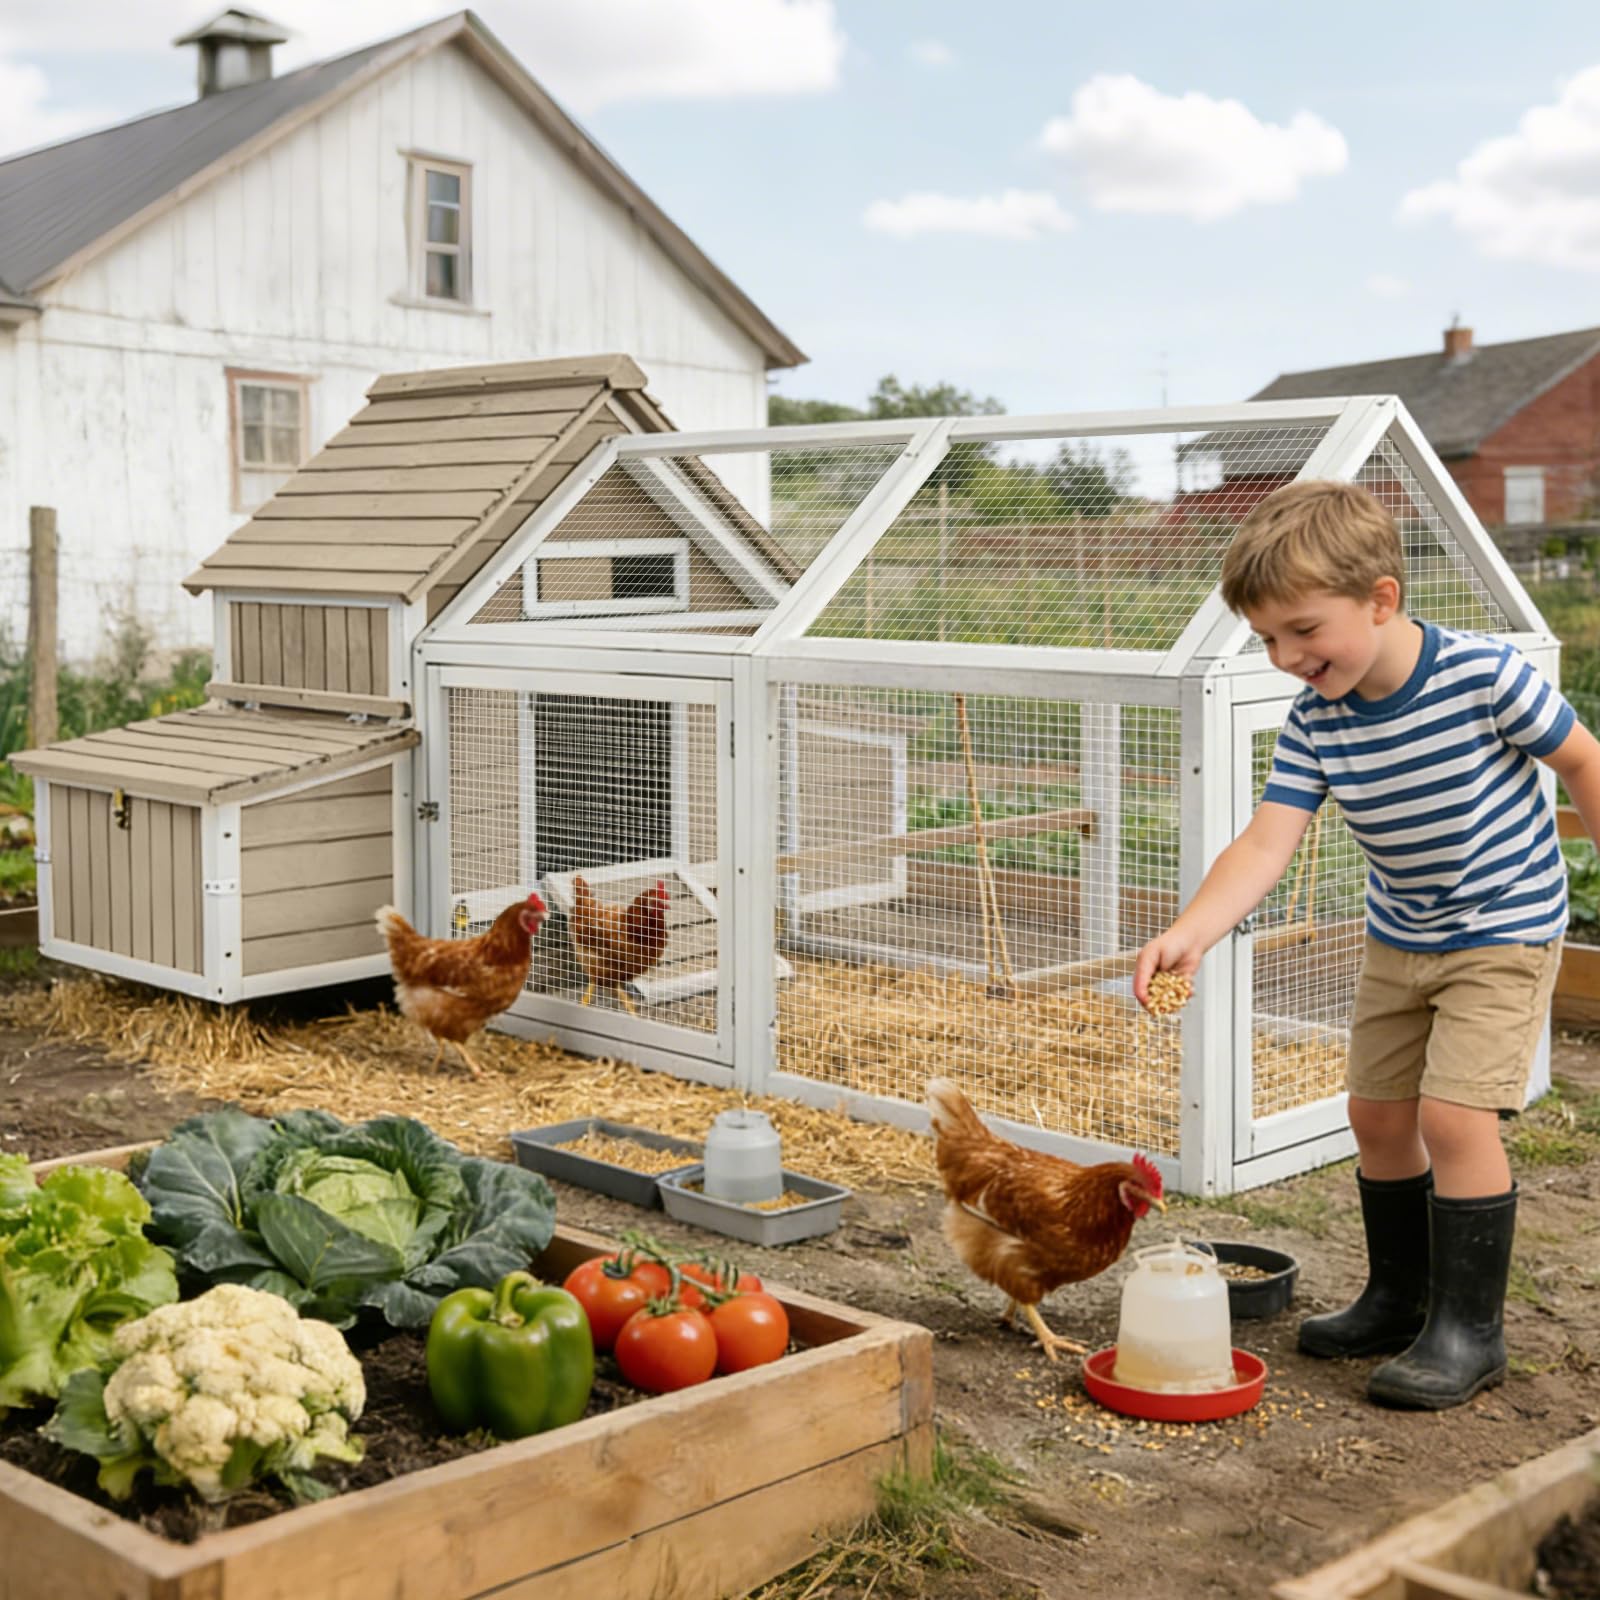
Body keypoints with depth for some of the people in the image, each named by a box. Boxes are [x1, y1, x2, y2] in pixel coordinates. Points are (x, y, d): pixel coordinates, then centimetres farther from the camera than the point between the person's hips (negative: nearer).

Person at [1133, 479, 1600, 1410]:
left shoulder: (1483, 674, -26)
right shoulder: (1315, 722, -14)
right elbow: (1268, 843, -23)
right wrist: (1192, 933, -39)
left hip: (1504, 929, -6)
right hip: (1399, 938, 6)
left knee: (1455, 1115, -14)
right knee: (1378, 1113, 11)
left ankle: (1470, 1329, 2)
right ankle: (1399, 1298, 30)